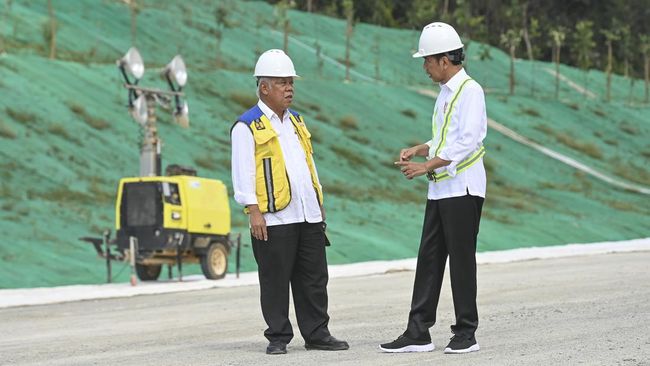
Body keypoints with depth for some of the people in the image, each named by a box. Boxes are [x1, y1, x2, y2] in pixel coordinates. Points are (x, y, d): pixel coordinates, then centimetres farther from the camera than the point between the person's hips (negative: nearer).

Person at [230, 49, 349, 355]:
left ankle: (317, 334, 14)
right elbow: (243, 173, -8)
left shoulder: (296, 121, 18)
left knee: (314, 279, 8)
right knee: (275, 281, -1)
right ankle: (278, 338, 6)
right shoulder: (247, 127, -5)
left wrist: (319, 203, 19)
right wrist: (253, 212, -14)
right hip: (274, 219, -7)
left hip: (309, 216, 7)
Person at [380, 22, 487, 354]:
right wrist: (417, 150, 9)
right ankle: (418, 333, 7)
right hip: (439, 190, 9)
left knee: (461, 260, -3)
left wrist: (427, 165, -21)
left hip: (462, 188, -9)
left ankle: (466, 334, 5)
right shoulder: (445, 92, 16)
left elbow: (467, 142, -21)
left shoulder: (470, 91, -13)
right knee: (429, 259, 6)